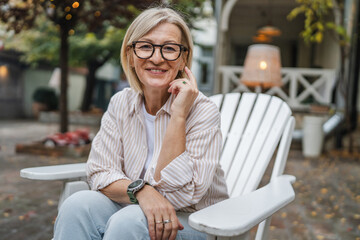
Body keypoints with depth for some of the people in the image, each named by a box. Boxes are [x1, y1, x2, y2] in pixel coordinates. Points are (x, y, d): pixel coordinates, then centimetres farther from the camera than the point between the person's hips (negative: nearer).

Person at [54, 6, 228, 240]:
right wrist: (140, 191, -28)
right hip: (136, 209, 4)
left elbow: (175, 192, -21)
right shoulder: (121, 104, -2)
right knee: (78, 205, -26)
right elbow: (100, 173, -7)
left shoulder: (203, 111, -16)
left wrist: (178, 115, -27)